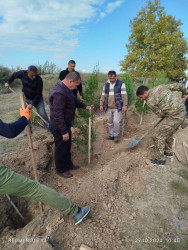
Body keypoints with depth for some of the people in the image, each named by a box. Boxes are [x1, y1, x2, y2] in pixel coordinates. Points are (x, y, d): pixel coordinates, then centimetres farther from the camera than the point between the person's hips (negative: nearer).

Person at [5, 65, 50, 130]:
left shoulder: (39, 80, -25)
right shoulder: (22, 73, -15)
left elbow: (39, 94, -22)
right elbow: (14, 75, 9)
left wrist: (32, 104, -23)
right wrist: (8, 82, 0)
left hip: (37, 99, -3)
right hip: (26, 98, 4)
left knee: (43, 114, -9)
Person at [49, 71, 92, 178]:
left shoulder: (66, 89, 5)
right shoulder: (59, 93, -28)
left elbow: (74, 99, 22)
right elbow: (58, 114, -30)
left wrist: (85, 106, 14)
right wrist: (64, 131, -26)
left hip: (65, 124, 10)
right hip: (59, 126, -10)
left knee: (67, 146, 23)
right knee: (61, 148, 9)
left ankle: (68, 164, 44)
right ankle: (61, 170, 31)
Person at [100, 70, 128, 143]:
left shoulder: (121, 84, -4)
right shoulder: (106, 85, 10)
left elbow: (124, 95, -9)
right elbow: (103, 95, 13)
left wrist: (125, 105, -16)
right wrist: (101, 104, 7)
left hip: (117, 107, -5)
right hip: (109, 108, 5)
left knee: (116, 121, -12)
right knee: (110, 122, 11)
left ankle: (116, 135, 7)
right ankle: (111, 135, 25)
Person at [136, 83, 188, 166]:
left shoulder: (150, 101, -14)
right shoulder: (160, 86, 7)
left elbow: (160, 114, -5)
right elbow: (178, 85, 14)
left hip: (174, 117, -9)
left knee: (160, 137, 3)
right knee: (169, 134, 26)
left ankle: (160, 159, 16)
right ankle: (168, 152, 45)